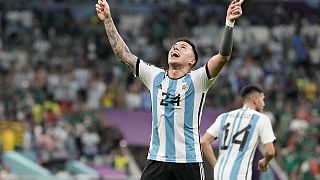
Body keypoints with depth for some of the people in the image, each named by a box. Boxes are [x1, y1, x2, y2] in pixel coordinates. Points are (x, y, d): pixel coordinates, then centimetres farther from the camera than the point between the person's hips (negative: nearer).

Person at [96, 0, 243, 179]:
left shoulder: (196, 80, -2)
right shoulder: (155, 77, 10)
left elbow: (223, 56, -17)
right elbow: (124, 54, 9)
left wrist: (229, 23, -29)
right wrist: (108, 21, 5)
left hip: (188, 162, -3)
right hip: (157, 160, 3)